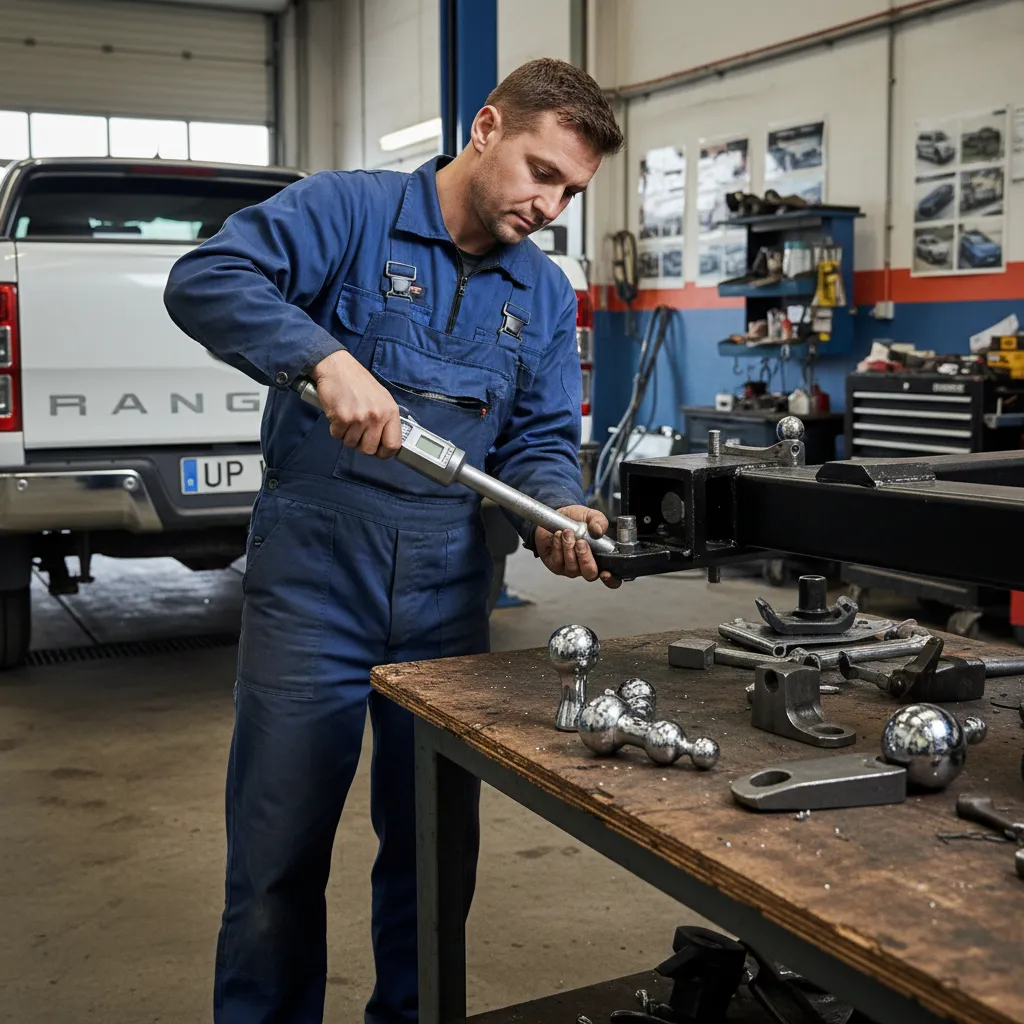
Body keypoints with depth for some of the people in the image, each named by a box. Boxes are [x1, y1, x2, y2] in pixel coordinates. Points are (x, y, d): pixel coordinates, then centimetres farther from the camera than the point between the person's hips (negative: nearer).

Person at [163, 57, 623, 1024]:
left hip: (447, 599, 5)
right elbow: (205, 278, -17)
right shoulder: (348, 211, -5)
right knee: (279, 856, 4)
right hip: (314, 589, -4)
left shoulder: (545, 297, 11)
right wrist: (326, 357, -31)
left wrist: (556, 512, -14)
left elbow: (540, 440, 8)